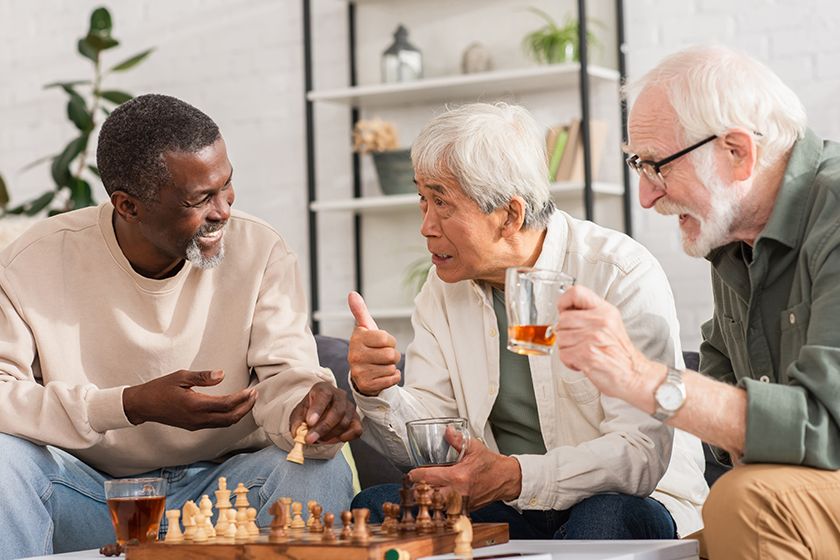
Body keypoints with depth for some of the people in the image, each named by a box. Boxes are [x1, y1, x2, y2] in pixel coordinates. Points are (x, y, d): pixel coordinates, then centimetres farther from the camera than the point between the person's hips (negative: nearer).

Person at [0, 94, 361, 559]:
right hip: (84, 494, -1)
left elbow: (284, 376, -13)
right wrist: (132, 405, -30)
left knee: (322, 470, -26)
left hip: (223, 486, 1)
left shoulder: (260, 253, -7)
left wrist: (311, 409, -38)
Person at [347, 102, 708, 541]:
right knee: (374, 507, -17)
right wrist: (377, 394, -19)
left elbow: (642, 454, -22)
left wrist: (515, 476, -35)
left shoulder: (623, 276, -14)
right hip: (509, 510, 5)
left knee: (604, 521, -39)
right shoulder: (443, 289, 6)